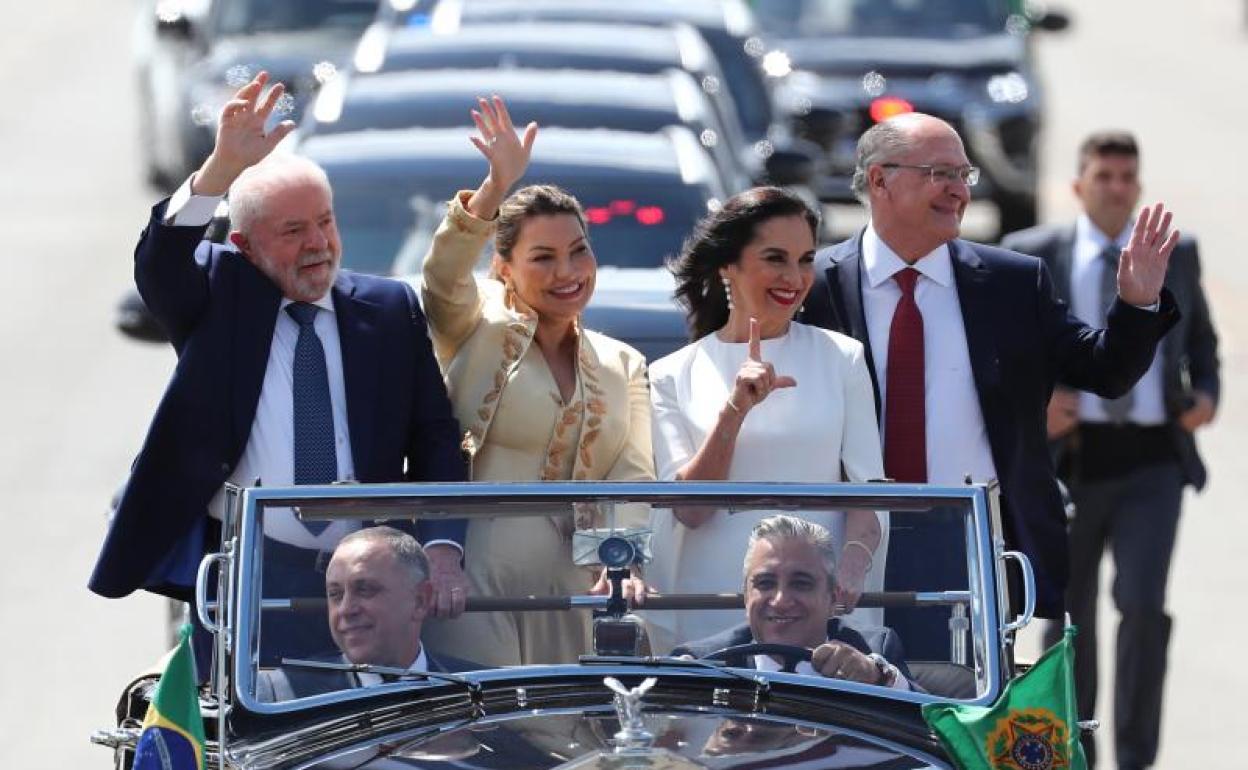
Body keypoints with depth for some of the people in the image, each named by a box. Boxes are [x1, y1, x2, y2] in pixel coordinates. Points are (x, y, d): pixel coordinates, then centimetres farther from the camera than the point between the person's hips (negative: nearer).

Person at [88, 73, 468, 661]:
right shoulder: (219, 294, 8)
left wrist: (441, 546, -7)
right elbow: (157, 264, -14)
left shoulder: (390, 309, 12)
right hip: (243, 583, -1)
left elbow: (436, 439, 9)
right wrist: (223, 167, -29)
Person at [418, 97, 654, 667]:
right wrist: (497, 187, -32)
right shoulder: (479, 335, 4)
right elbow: (443, 277, -17)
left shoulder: (622, 367, 15)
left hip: (571, 591, 4)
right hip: (477, 583, -4)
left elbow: (631, 474, 4)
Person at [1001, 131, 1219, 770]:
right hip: (1072, 456, 0)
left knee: (1143, 604, -16)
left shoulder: (1175, 256, 9)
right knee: (1071, 616, 10)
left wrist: (1206, 393, 3)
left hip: (1153, 460, 0)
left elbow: (1199, 336, 23)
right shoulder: (1032, 257, 1)